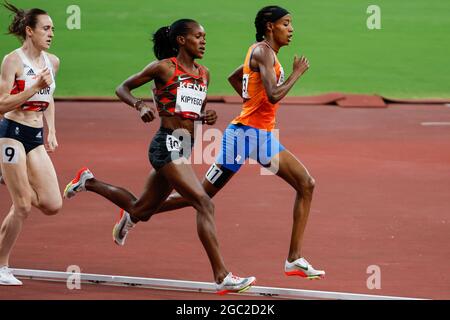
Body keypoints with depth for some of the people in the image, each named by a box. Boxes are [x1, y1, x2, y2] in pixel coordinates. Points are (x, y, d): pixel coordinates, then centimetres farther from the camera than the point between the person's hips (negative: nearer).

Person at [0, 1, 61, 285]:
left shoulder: (53, 62, 9)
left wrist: (51, 132, 16)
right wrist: (36, 87, -21)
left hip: (36, 137, 6)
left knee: (53, 206, -4)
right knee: (23, 207, -9)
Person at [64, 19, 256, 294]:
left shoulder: (204, 74, 14)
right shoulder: (164, 67, -5)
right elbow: (122, 88, 2)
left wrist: (208, 117, 4)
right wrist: (141, 105, -17)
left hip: (184, 148, 9)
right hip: (168, 145, -9)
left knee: (140, 211, 21)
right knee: (204, 204, -19)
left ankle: (88, 182, 42)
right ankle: (222, 277, -21)